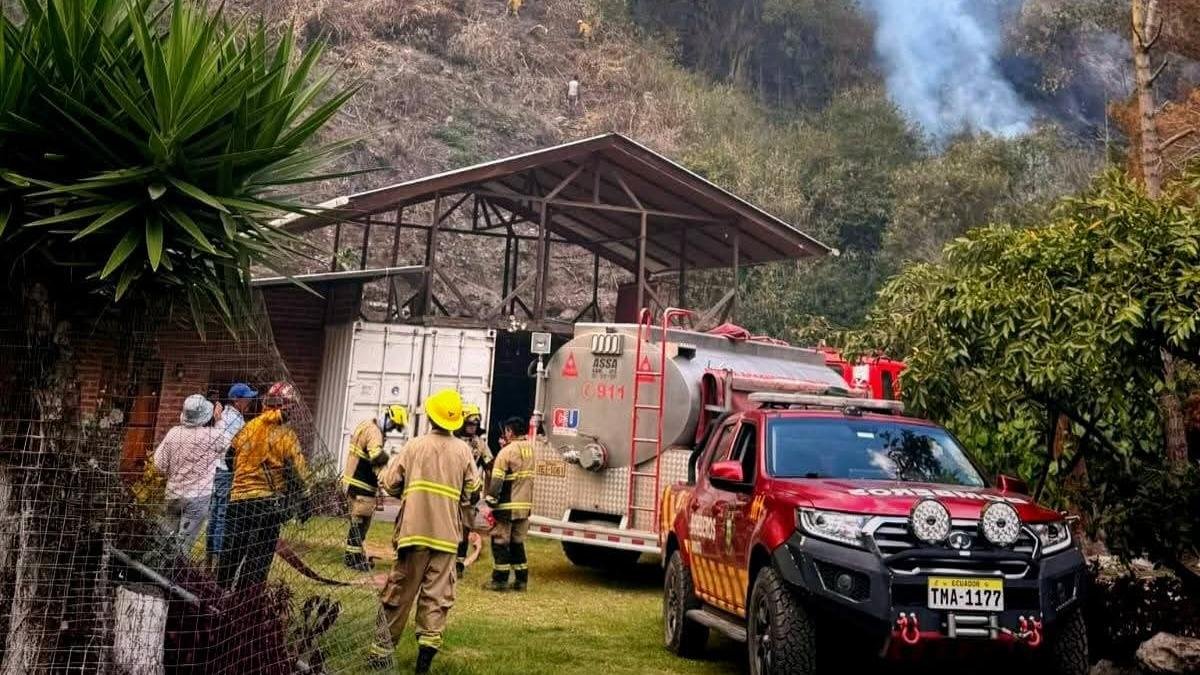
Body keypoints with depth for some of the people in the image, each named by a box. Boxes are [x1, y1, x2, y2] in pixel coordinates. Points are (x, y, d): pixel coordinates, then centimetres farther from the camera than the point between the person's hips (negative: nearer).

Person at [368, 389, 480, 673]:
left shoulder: (415, 445, -2)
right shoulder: (463, 450, 0)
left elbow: (388, 483, -1)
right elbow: (472, 493, 3)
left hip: (414, 530, 0)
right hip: (446, 533, 0)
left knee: (398, 592, 9)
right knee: (436, 596, 6)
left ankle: (382, 650, 16)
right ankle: (427, 650, 0)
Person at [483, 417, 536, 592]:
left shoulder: (507, 451, -12)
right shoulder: (529, 449, 8)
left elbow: (497, 479, -16)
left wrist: (491, 501, -8)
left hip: (507, 506, -6)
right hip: (525, 505, 6)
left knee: (500, 542, 3)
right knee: (517, 542, 15)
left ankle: (500, 580, 5)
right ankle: (521, 579, 16)